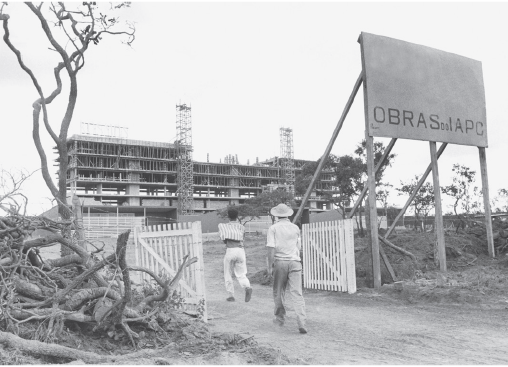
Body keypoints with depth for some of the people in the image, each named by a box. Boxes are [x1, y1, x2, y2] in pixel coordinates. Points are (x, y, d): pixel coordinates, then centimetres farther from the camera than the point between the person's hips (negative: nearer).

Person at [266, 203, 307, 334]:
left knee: (278, 292, 15)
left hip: (280, 262, -2)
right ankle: (301, 321, -15)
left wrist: (270, 266, -6)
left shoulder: (273, 228, -3)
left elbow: (271, 248, -9)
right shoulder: (295, 228, 8)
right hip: (294, 262, 2)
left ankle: (280, 318, 26)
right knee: (297, 293, -3)